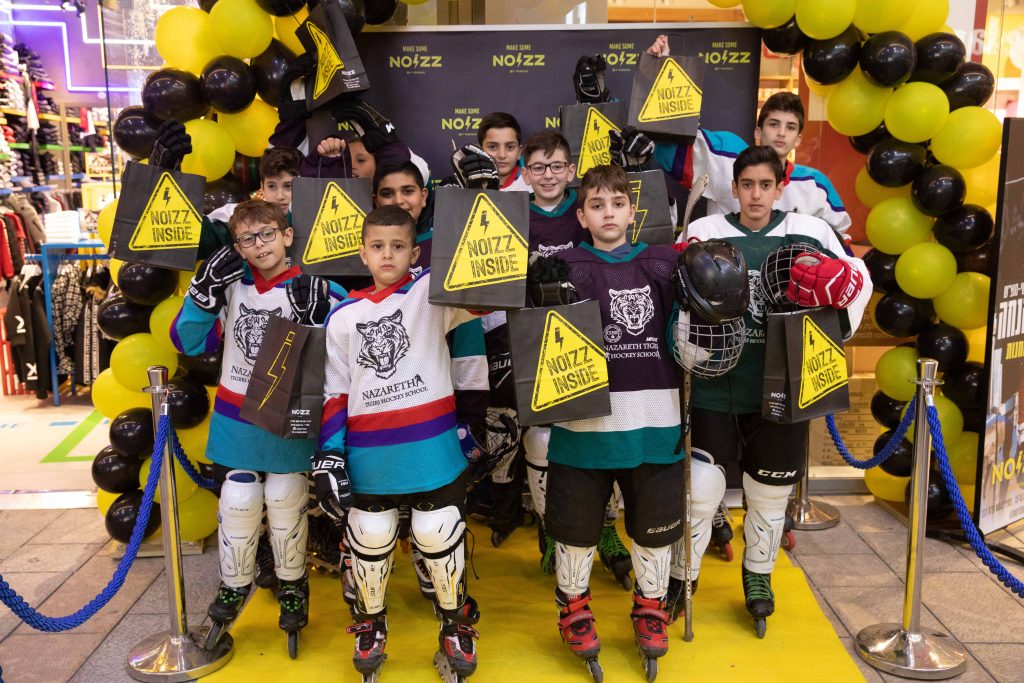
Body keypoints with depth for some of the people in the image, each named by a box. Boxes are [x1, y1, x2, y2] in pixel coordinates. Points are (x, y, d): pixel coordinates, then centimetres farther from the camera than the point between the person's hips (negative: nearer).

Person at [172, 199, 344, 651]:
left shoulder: (314, 288, -11)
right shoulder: (231, 285, -4)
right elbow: (189, 342, -1)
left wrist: (315, 317, -27)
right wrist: (205, 290, -13)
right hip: (236, 417, 2)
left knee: (285, 503, 11)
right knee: (237, 502, 7)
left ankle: (292, 585, 32)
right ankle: (234, 586, 30)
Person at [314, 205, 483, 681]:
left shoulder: (432, 293, -2)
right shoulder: (343, 316, 5)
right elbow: (335, 392, 7)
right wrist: (328, 455, 1)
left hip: (431, 448, -2)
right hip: (368, 455, 2)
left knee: (438, 536, 6)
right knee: (370, 540, 13)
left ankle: (456, 624, 32)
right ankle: (371, 623, 39)